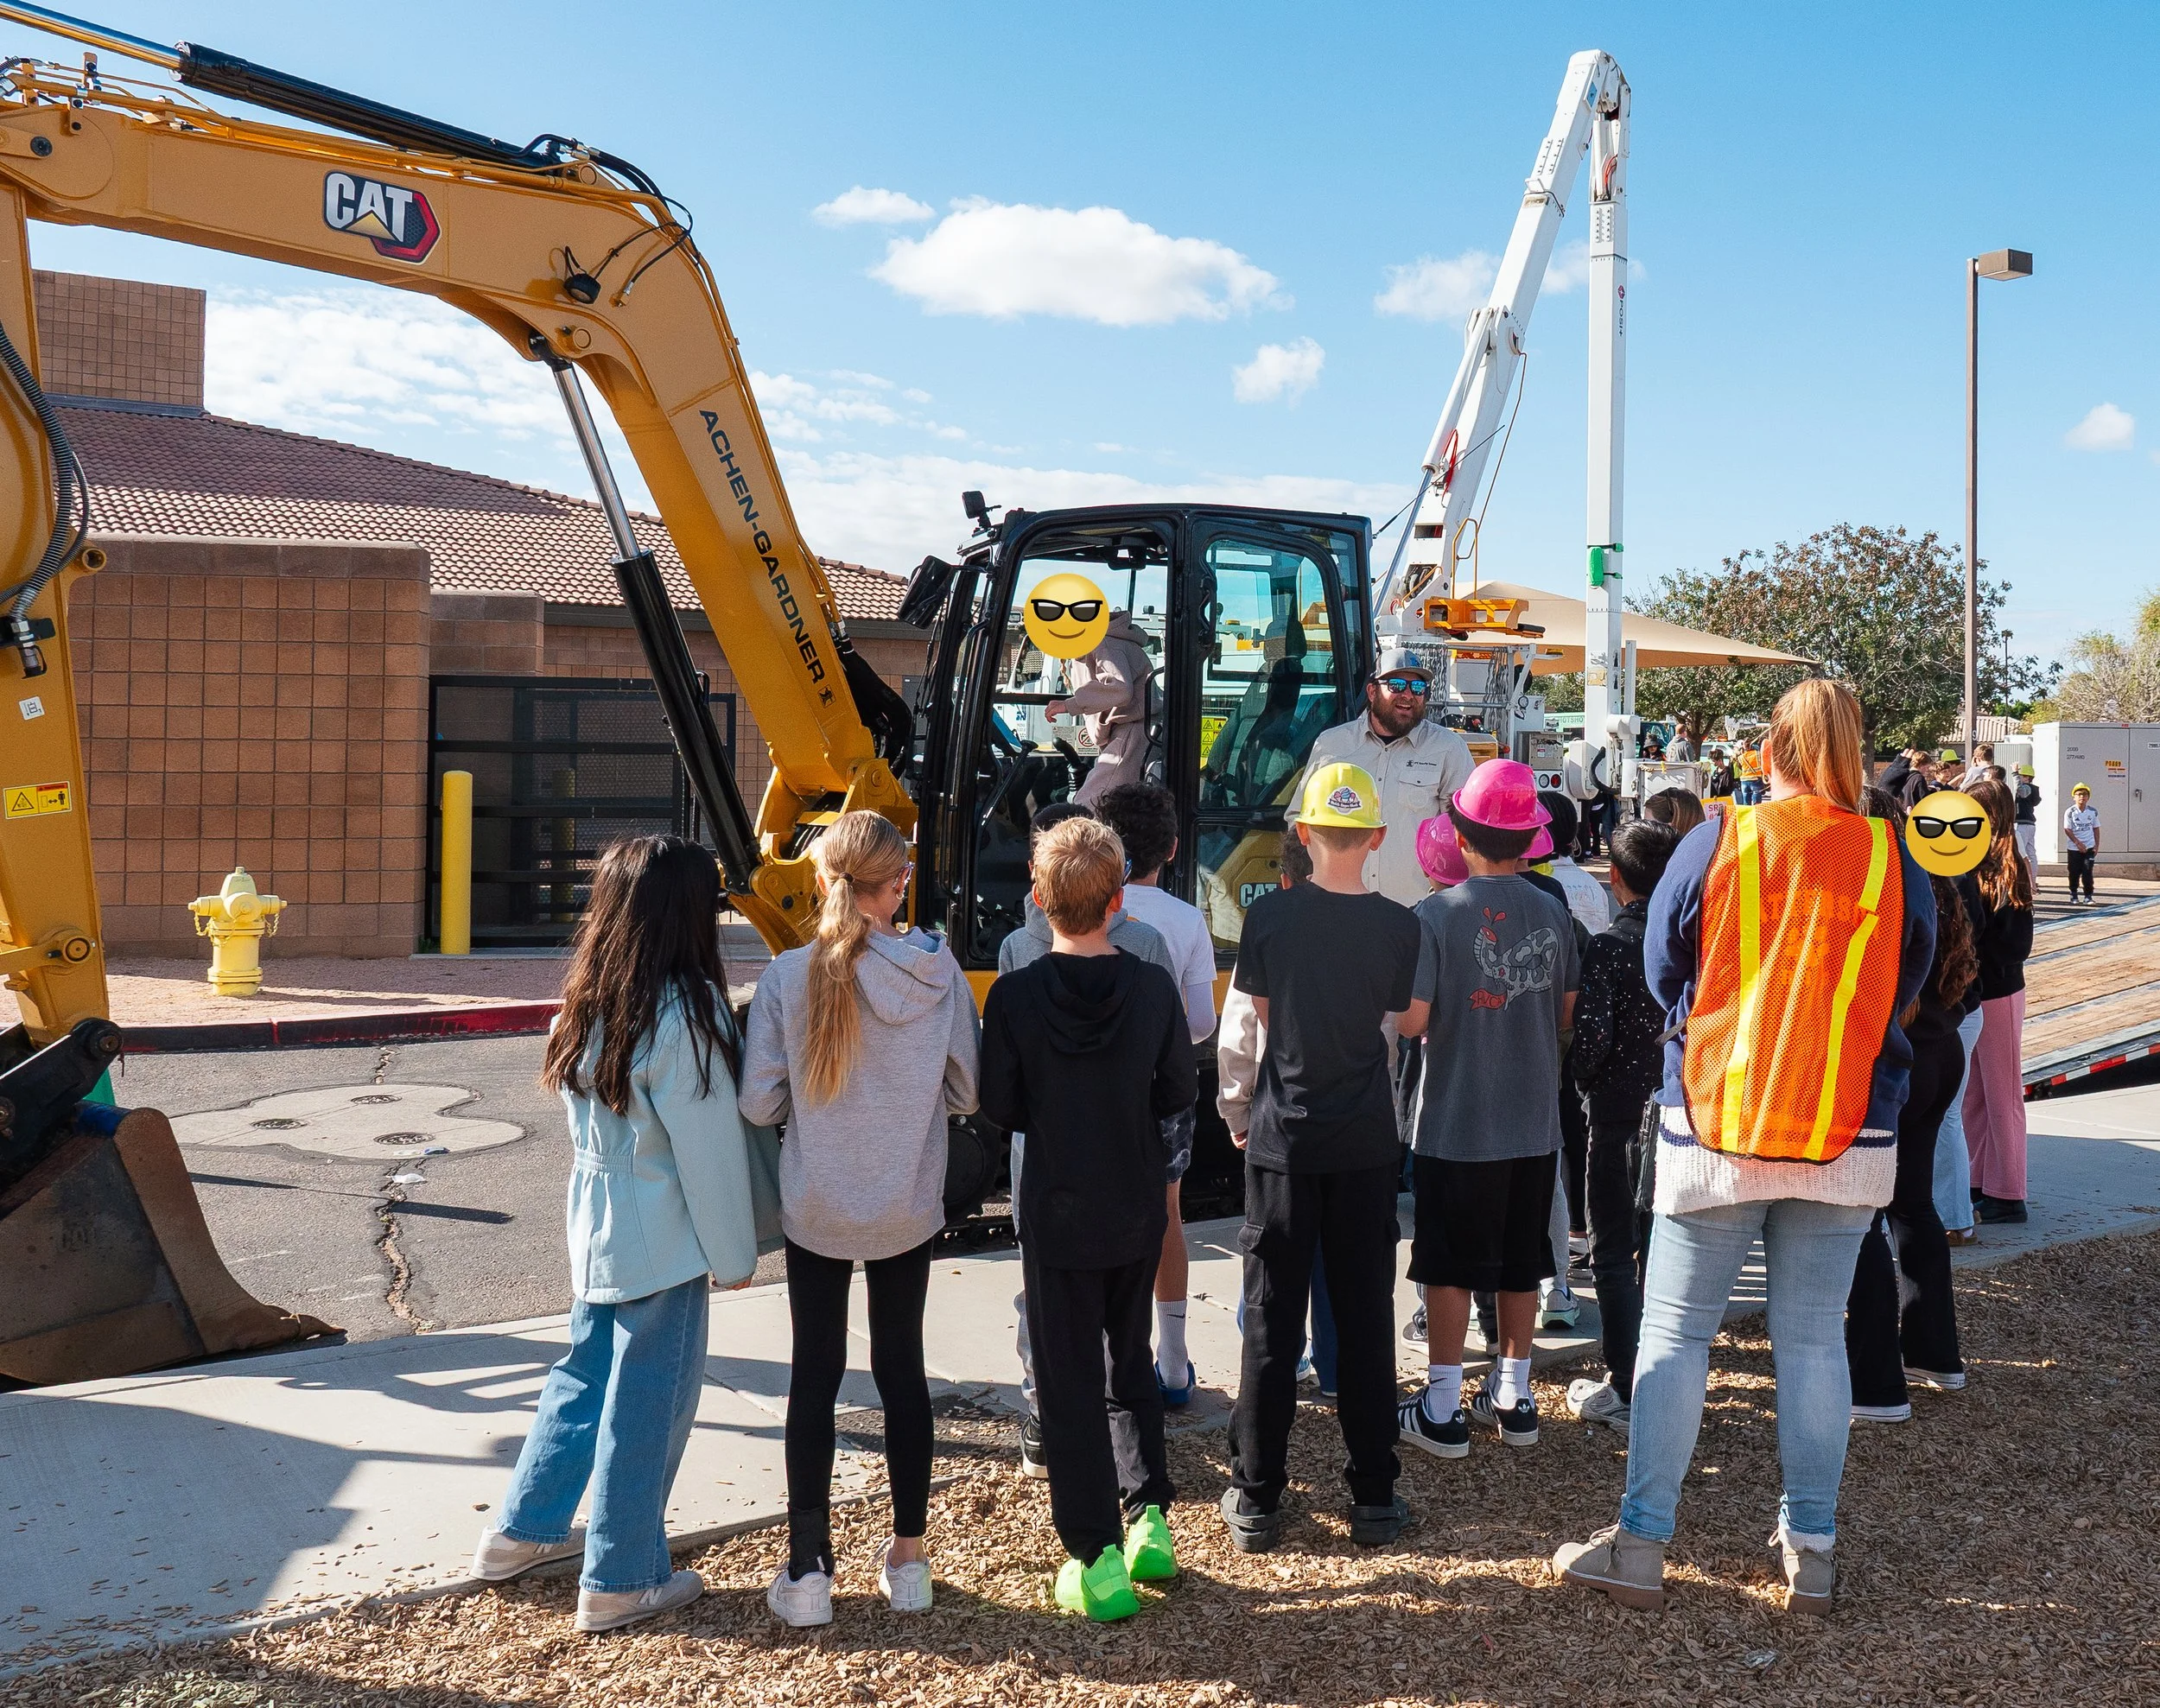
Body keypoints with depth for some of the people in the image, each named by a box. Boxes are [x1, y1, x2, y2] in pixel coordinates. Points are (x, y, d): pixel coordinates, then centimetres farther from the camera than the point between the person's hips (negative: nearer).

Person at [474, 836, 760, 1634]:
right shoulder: (684, 1013, -21)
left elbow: (583, 1112, 8)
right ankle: (620, 1582, 17)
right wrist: (734, 1254, -7)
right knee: (646, 1399, 5)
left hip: (597, 1228, 7)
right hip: (663, 1238, -7)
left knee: (584, 1373, 22)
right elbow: (710, 1147, -17)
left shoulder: (588, 1000, 2)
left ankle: (521, 1531, 34)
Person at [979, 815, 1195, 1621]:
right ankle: (1149, 1520, 23)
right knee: (1130, 1359, 22)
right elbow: (1179, 1092, -1)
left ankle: (1096, 1560, 7)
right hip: (1138, 1208, 3)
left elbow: (999, 1106, -8)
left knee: (1070, 1380, 7)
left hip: (1057, 1213, -2)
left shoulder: (1014, 996, -15)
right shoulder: (1154, 989, -10)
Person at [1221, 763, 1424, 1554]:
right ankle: (1374, 1496, 15)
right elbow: (1411, 1023, 6)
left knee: (1272, 1317, 6)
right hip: (1365, 1145, 1)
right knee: (1365, 1314, 9)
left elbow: (1260, 1013, 4)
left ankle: (1256, 1499, 11)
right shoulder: (1398, 925, -7)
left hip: (1283, 1139, -1)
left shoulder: (1270, 914, -9)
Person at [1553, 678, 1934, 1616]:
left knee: (1675, 1332, 5)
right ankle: (1811, 1551, 17)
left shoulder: (1714, 844, -5)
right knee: (1813, 1338, 10)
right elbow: (1904, 990, 10)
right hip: (1848, 1136, 2)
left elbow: (1661, 972, 5)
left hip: (1715, 1126, -2)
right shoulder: (1894, 861, -2)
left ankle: (1641, 1543, 8)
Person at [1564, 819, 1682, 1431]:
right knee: (1659, 1247, 17)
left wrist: (1583, 1077, -1)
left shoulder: (1609, 947, -16)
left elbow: (1591, 1036, -21)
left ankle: (1625, 1391, 5)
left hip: (1621, 1113, -5)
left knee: (1614, 1253, 4)